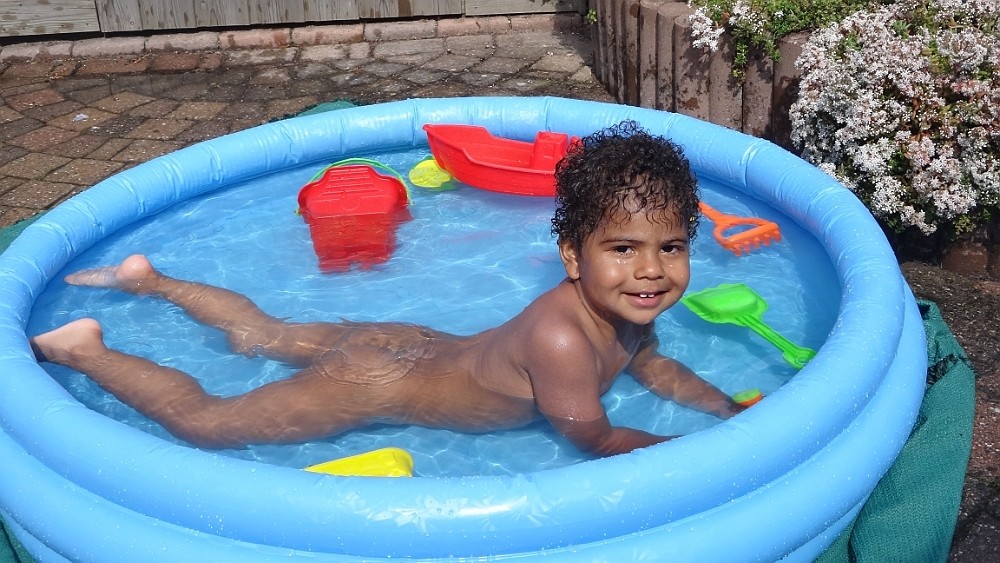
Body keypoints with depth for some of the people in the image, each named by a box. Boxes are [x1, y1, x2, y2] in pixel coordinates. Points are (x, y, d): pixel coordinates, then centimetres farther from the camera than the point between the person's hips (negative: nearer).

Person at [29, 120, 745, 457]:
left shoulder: (624, 310, -8)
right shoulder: (560, 337, -36)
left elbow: (655, 367, 9)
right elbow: (597, 439, -26)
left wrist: (731, 411, -3)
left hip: (407, 344, 8)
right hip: (371, 385, -8)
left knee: (267, 335, 28)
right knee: (204, 420, 1)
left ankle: (150, 279, 46)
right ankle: (85, 350, 17)